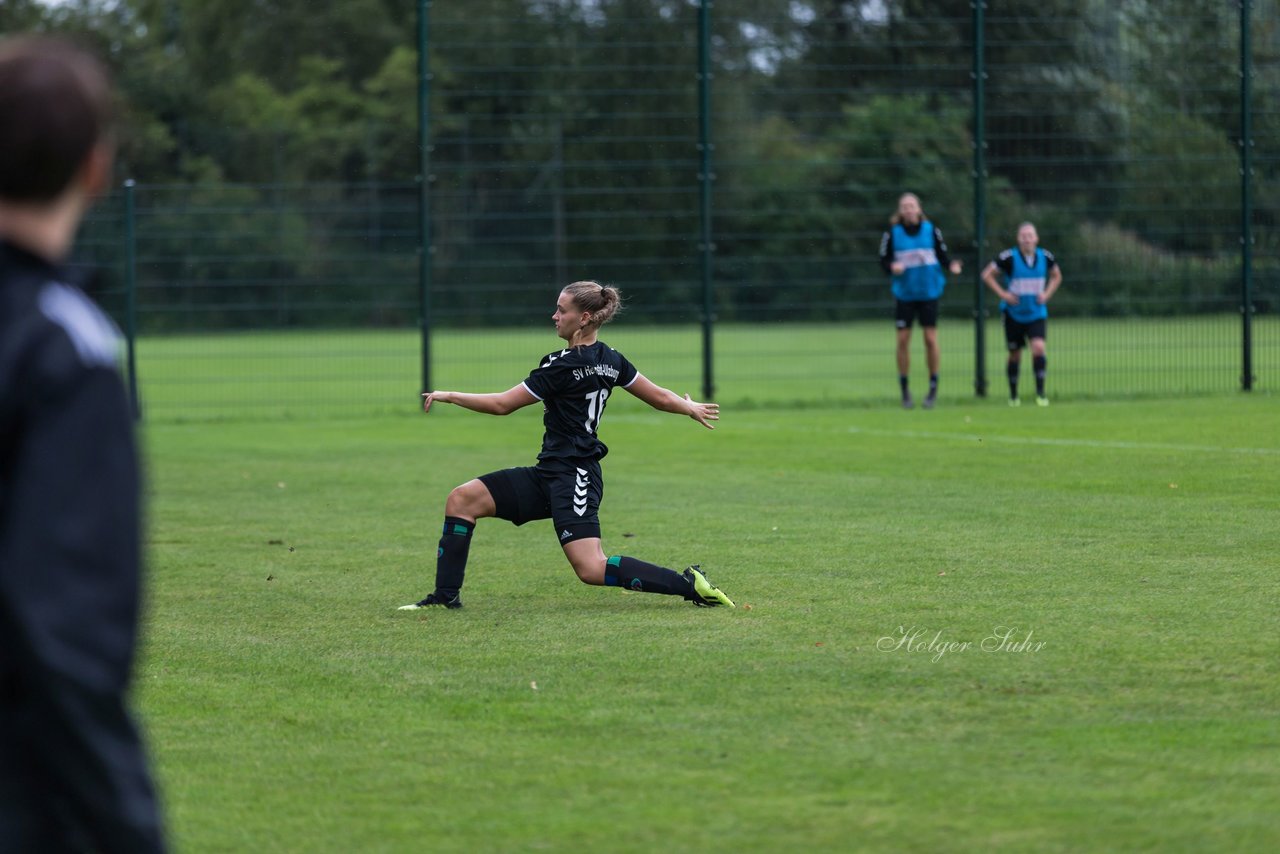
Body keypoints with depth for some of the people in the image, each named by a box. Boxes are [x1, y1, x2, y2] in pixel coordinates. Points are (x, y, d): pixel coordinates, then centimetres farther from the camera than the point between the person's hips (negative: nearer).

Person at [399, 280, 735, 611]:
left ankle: (689, 584, -12)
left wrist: (449, 396, -4)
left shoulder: (562, 367, -17)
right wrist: (690, 408, 33)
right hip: (549, 474, 10)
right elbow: (660, 398, 13)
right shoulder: (610, 360, 6)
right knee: (462, 499, 4)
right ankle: (445, 595, 6)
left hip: (571, 478, -10)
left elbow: (502, 404, -14)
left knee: (591, 570, -17)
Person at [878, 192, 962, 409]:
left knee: (930, 339, -4)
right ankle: (904, 389, 11)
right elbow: (883, 261, 0)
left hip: (929, 293, 0)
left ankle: (933, 387, 9)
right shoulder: (892, 233, -2)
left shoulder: (931, 230, -1)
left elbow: (942, 255, 3)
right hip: (904, 294, 0)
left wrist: (952, 265, -17)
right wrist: (892, 267, -21)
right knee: (903, 340, -2)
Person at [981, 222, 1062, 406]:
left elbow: (1056, 276, 17)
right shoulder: (1009, 257, -12)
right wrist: (1002, 293, -12)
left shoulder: (1045, 257, -3)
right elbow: (987, 274, -4)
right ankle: (1013, 395, 24)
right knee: (1015, 355, 6)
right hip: (1014, 313, -1)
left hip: (1036, 313, 1)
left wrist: (1047, 294, 1)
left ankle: (1040, 392, -13)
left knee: (1038, 348, -19)